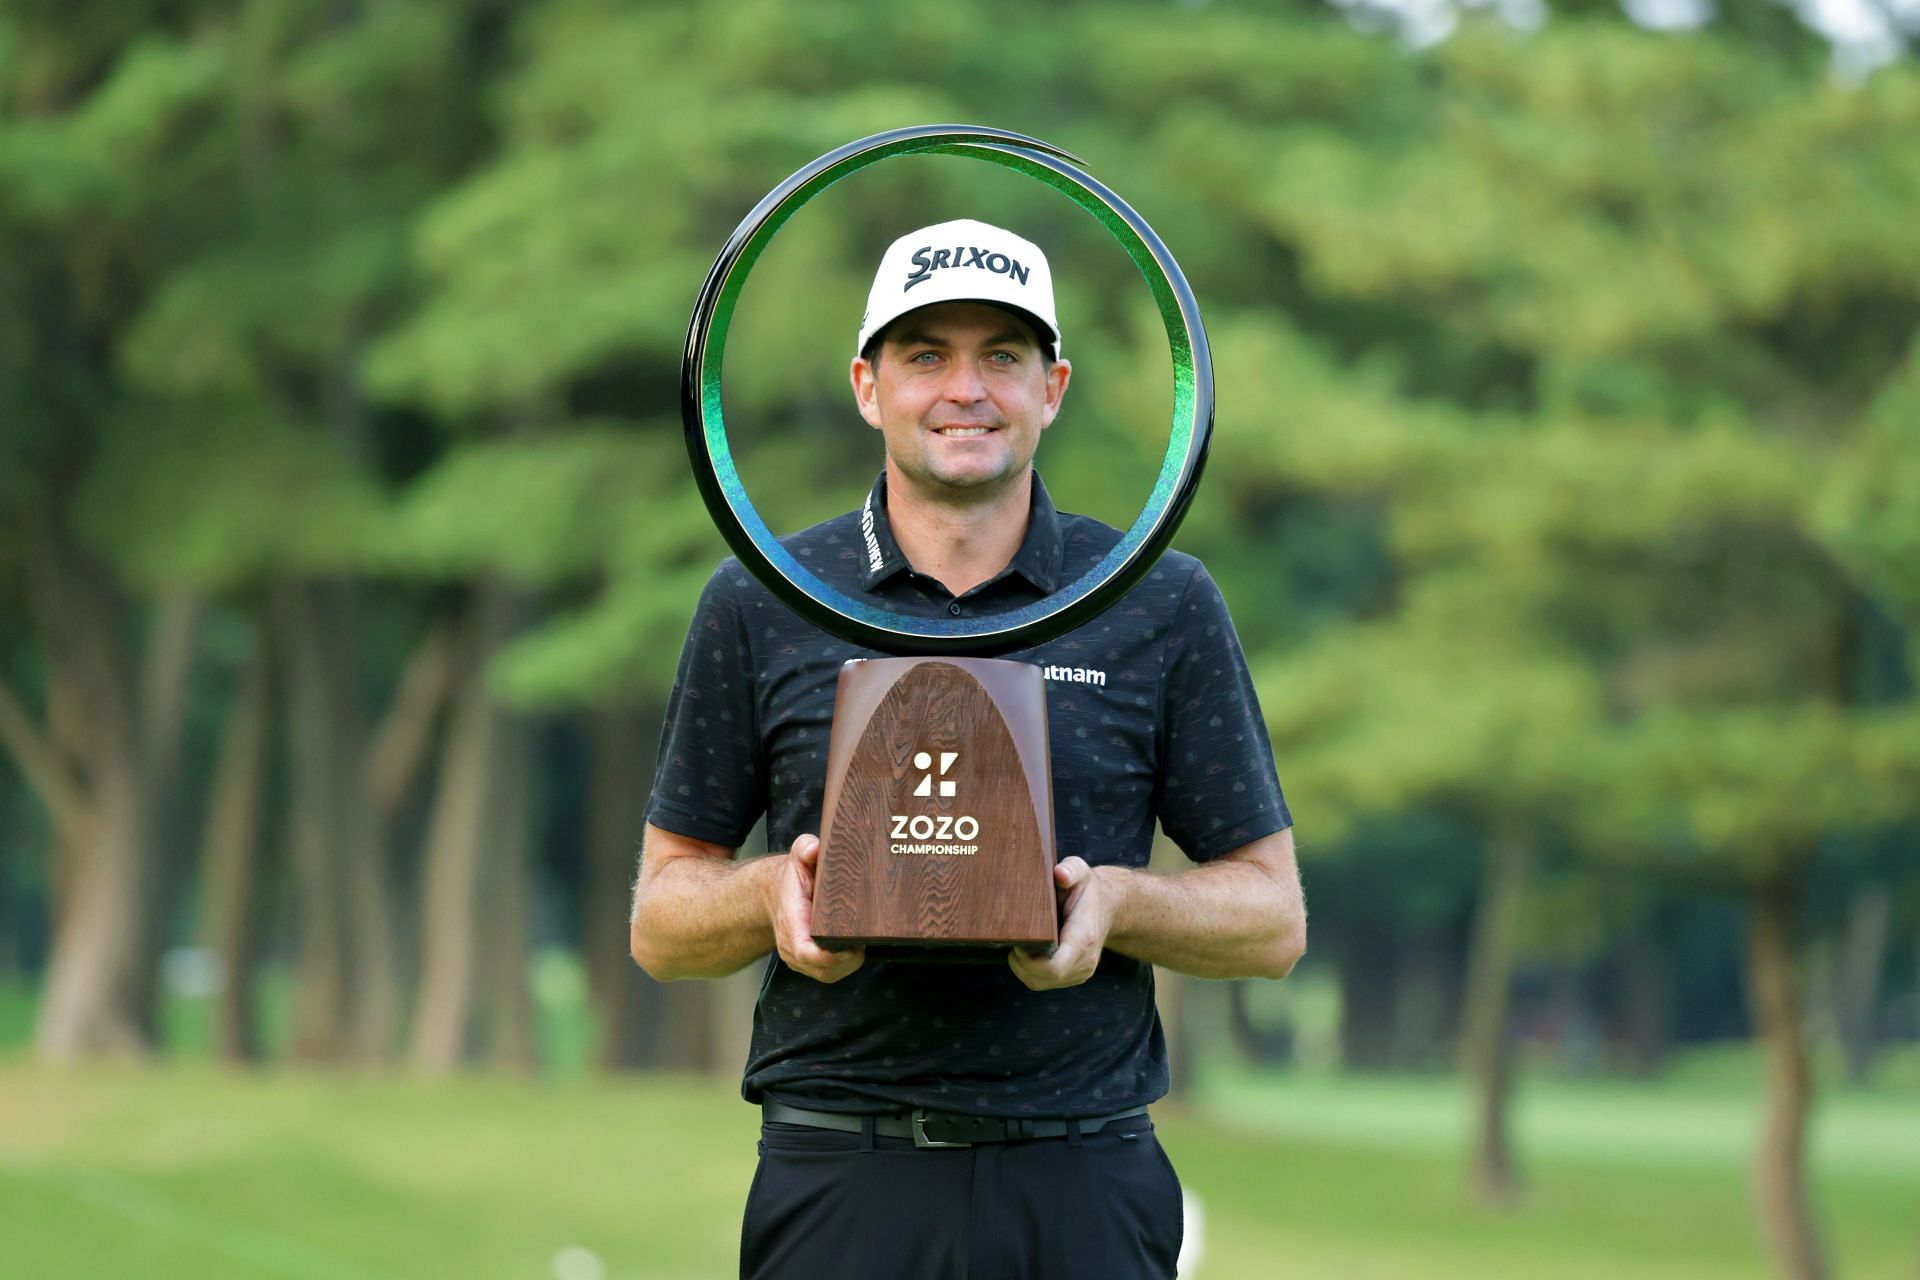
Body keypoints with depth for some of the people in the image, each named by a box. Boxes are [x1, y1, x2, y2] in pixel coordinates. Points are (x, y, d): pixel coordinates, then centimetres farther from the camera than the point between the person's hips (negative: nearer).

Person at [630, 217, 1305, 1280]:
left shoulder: (1165, 606, 6)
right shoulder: (760, 605, 7)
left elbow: (1273, 919, 7)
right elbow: (660, 922, 10)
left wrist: (1116, 900, -12)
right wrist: (777, 890, -11)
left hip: (1083, 1189, 0)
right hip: (841, 1185, 0)